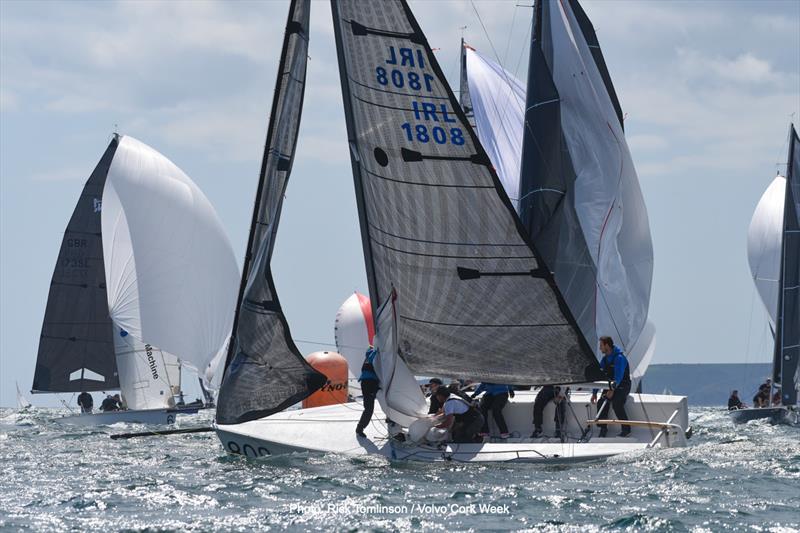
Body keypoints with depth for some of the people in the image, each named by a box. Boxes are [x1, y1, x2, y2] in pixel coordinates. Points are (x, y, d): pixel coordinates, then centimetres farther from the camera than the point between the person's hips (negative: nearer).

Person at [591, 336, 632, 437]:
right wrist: (594, 392, -2)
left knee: (617, 404, -29)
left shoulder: (619, 358, -17)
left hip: (622, 386, -7)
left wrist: (612, 390, -38)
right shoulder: (605, 359, 7)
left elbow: (618, 376, -28)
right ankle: (603, 428, -10)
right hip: (610, 386, 7)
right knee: (602, 402, -18)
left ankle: (626, 429, -18)